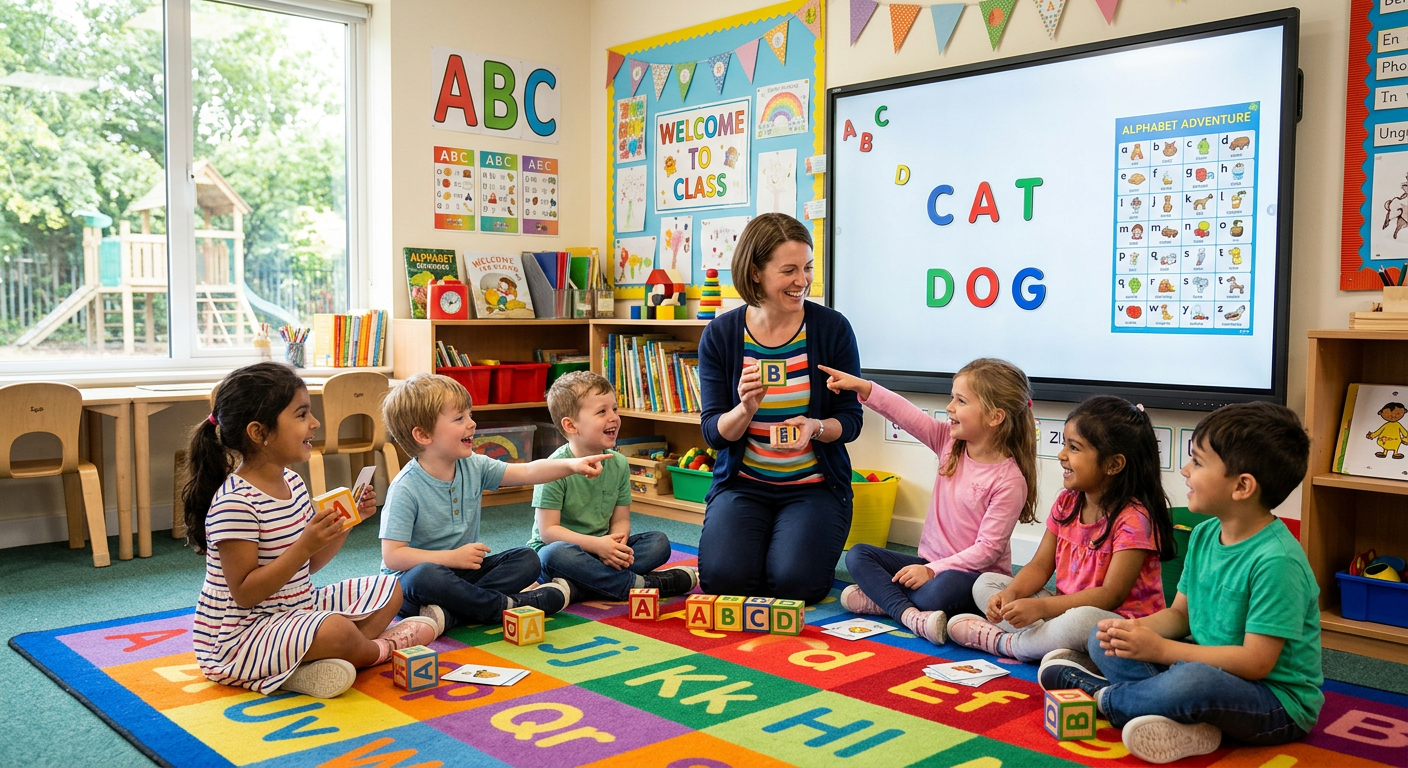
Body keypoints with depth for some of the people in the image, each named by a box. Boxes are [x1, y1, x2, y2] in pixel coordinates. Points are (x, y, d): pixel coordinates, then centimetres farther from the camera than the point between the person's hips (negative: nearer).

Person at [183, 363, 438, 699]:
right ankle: (382, 648, 1)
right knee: (335, 630, -35)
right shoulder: (234, 503, -23)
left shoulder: (292, 482, 5)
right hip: (241, 632, -10)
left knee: (388, 590, 13)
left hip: (299, 608, 10)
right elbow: (245, 593, -24)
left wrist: (348, 521, -2)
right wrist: (304, 545, -31)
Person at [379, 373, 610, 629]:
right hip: (413, 578, -7)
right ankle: (510, 605, -22)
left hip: (464, 570, 7)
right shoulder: (405, 490, -20)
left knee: (527, 559, -8)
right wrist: (453, 557, -24)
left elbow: (527, 472, 0)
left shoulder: (474, 467, 0)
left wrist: (571, 465, -16)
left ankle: (450, 613, -25)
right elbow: (392, 556, -22)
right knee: (426, 576, -39)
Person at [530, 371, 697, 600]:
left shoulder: (619, 464, 2)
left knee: (659, 542, -11)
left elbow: (620, 520, 4)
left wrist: (617, 545, -20)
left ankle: (574, 587, -27)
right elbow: (548, 530, -17)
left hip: (602, 549, 6)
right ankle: (638, 584, -29)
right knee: (557, 554, -39)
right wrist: (597, 545, -27)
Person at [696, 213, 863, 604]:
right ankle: (763, 539, 14)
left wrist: (815, 427, -24)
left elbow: (850, 419, -1)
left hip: (814, 486, -1)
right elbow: (714, 434, -4)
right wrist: (744, 409, -26)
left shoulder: (833, 328, -7)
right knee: (722, 577, -20)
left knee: (794, 582, -22)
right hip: (742, 483, 1)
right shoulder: (720, 334, -5)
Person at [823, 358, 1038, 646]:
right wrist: (862, 387, -17)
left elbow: (988, 548, -20)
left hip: (976, 574, -7)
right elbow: (906, 414, -5)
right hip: (932, 563, 7)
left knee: (936, 592, -40)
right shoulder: (949, 441, 1)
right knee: (857, 555, -7)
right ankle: (908, 613, -27)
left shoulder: (1009, 480, -18)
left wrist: (932, 570, -25)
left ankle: (880, 595, -13)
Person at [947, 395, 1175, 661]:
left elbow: (1112, 595, -22)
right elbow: (1040, 566, 7)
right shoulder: (1067, 503, 6)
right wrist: (1010, 594, -15)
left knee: (1081, 620, -41)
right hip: (1065, 607, 8)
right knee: (986, 583, 3)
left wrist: (1040, 606, -28)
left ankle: (1002, 642, -15)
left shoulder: (1133, 518, -18)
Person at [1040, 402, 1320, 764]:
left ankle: (1103, 695, -8)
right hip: (1210, 669, 9)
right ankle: (1183, 719, -19)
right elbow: (1179, 614, 10)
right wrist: (1138, 629, -12)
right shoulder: (1204, 535, 3)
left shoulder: (1276, 560, -24)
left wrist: (1160, 649, -23)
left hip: (1280, 703, -9)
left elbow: (1256, 662, -25)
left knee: (1190, 682, -39)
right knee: (1104, 638, 3)